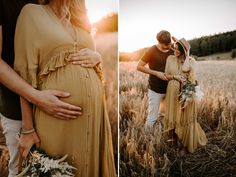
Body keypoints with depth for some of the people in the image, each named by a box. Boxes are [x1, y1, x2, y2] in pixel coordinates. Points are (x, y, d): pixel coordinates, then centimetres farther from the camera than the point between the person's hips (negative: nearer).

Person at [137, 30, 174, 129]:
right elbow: (139, 66, -10)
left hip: (169, 89, 5)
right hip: (155, 90, -5)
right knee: (152, 118, 1)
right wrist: (156, 73, -18)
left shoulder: (172, 49, 1)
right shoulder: (152, 51, -12)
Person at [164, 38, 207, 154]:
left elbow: (185, 69, -24)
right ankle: (174, 136, 35)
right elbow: (166, 75, 3)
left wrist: (187, 54, -12)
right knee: (173, 115, 12)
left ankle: (186, 144, 16)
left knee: (185, 117, 3)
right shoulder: (170, 58, 3)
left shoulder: (191, 61, -2)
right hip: (173, 92, 2)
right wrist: (175, 77, -16)